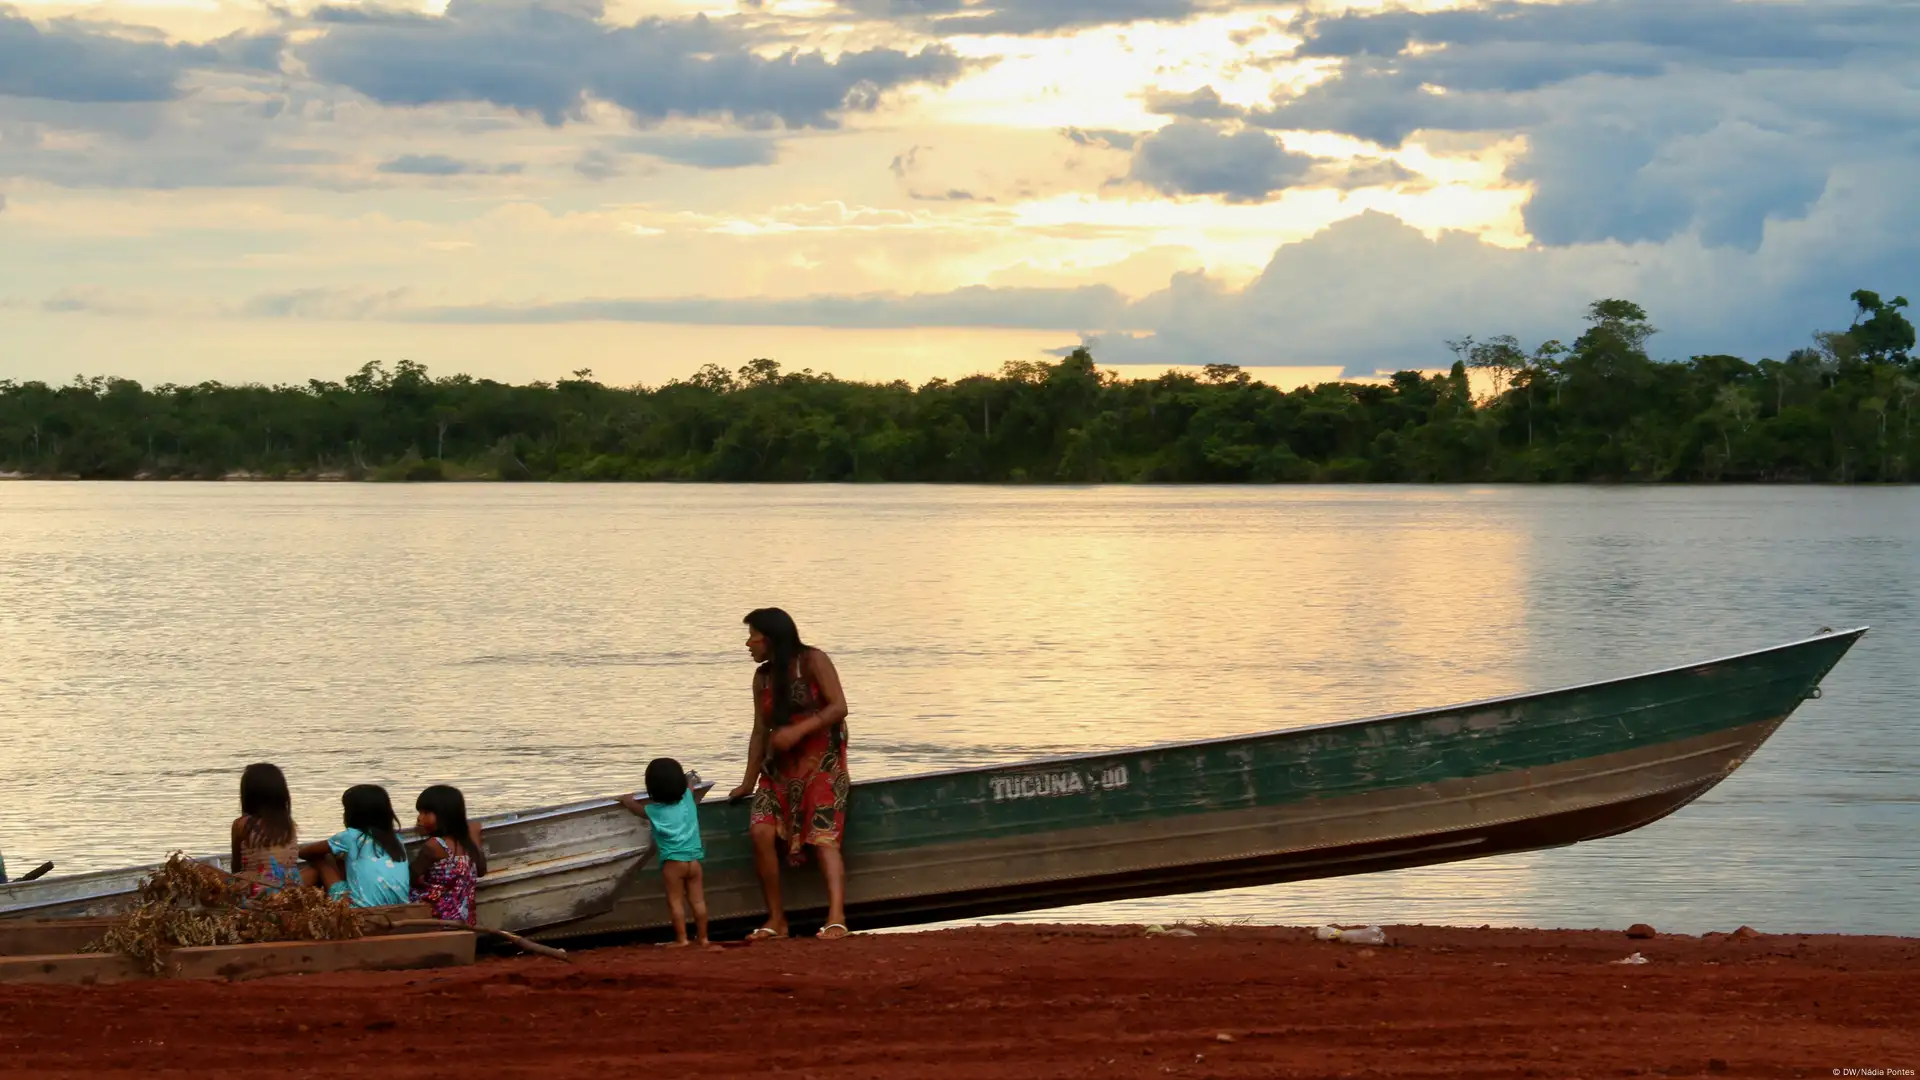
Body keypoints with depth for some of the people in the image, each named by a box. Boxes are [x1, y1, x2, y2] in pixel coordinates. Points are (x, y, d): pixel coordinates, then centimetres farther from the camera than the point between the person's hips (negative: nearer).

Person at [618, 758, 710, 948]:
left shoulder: (654, 810, -5)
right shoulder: (688, 798, 2)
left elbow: (636, 807, 16)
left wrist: (627, 800, 33)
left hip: (673, 861, -4)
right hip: (694, 859, 4)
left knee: (675, 901, 1)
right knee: (698, 900, 7)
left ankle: (681, 939, -2)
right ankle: (702, 937, 10)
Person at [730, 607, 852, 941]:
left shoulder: (812, 662, -6)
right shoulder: (763, 677, 12)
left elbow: (838, 707, -13)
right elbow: (761, 731, 13)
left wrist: (798, 730, -24)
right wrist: (749, 781, 10)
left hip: (822, 762, -6)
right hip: (781, 764, 6)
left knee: (823, 836, -22)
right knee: (762, 831, -14)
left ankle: (836, 918, -35)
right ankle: (776, 920, -6)